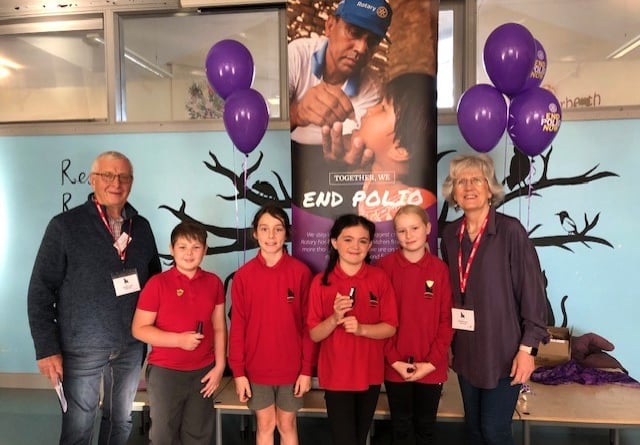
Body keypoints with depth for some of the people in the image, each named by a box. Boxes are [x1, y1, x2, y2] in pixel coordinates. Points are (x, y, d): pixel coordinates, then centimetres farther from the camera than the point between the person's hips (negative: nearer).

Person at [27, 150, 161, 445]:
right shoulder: (65, 225, -9)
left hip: (131, 344, 4)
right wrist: (47, 348, -12)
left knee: (121, 420, 19)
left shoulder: (141, 227, 2)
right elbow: (41, 291, -9)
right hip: (82, 347, -4)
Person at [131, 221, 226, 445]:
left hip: (203, 372, 3)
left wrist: (219, 366, -1)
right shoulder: (158, 283, -10)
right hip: (165, 371, -3)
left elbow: (219, 328, 5)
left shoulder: (214, 282, 1)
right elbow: (139, 329, -9)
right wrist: (179, 339, -19)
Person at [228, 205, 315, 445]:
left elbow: (309, 325, -5)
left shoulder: (301, 272, -9)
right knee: (265, 425, 15)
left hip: (292, 367, 0)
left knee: (287, 425, 15)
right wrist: (238, 371, -4)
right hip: (256, 368, 1)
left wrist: (307, 369, -6)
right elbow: (238, 326, -3)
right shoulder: (243, 275, -6)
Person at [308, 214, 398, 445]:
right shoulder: (321, 282, -8)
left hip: (370, 373, 2)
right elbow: (314, 334, -5)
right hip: (335, 375, -1)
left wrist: (361, 328, -23)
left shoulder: (379, 278, -6)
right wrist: (335, 319, -24)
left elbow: (390, 328, -6)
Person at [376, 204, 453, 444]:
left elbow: (447, 320, -3)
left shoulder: (440, 268, -3)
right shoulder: (385, 266, -8)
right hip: (396, 365, -1)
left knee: (426, 425, 18)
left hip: (431, 367, 1)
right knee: (401, 426, 16)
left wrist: (431, 362, -9)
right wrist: (394, 360, -11)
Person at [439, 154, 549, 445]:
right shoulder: (450, 234, 2)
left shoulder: (510, 230, -13)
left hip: (503, 351, -5)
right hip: (466, 350, 5)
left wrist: (527, 348, -13)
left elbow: (532, 290, -12)